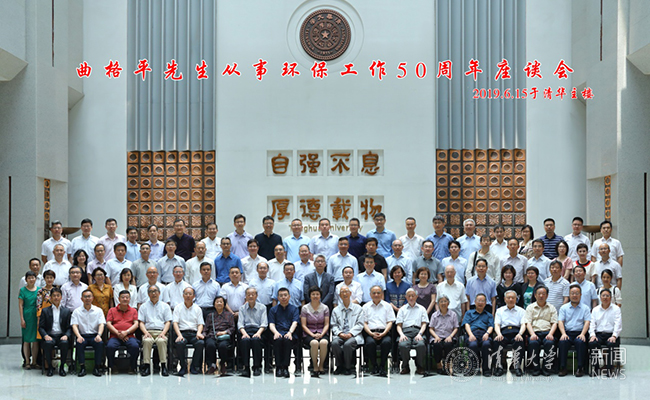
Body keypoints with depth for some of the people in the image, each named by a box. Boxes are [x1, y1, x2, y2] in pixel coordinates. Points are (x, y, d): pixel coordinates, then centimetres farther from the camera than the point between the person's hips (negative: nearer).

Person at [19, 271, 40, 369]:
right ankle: (27, 362, 7)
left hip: (37, 317, 2)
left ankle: (34, 362, 9)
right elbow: (20, 305, -1)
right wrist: (22, 319, -7)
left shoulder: (39, 290, 7)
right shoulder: (23, 290, 1)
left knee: (36, 340, 2)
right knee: (26, 340, 1)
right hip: (27, 316, -2)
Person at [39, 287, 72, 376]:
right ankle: (50, 367, -15)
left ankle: (62, 366, -15)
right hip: (50, 336, 0)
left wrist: (66, 335, -13)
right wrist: (45, 336, -13)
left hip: (62, 336, 0)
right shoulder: (45, 311, 14)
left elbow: (70, 327, 8)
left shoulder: (67, 311, 14)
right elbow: (41, 327, 7)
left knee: (64, 343, -35)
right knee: (48, 343, -35)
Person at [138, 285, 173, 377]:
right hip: (148, 331, 0)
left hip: (161, 332, 0)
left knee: (161, 341, -36)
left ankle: (164, 366, -36)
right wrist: (146, 332, -8)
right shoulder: (143, 306, 21)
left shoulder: (165, 306, 20)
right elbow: (141, 322, 12)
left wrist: (163, 333, -7)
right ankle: (146, 366, -35)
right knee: (147, 341, -35)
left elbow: (168, 322, 11)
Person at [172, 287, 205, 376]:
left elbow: (200, 324, 11)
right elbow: (175, 323, 3)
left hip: (194, 333, 1)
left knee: (200, 343, -33)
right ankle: (183, 366, -15)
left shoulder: (197, 309, 18)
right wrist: (179, 335, -15)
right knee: (179, 343, -36)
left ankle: (194, 367, -15)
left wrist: (199, 333, -11)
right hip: (182, 332, -1)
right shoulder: (178, 308, 14)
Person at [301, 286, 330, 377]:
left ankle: (321, 366, -19)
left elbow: (326, 324, 7)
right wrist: (313, 335, -13)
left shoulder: (325, 308, 10)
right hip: (309, 334, -1)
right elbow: (304, 325, 2)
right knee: (314, 343, -37)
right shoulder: (305, 308, 6)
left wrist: (321, 334, -12)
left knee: (323, 342, -36)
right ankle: (315, 367, -25)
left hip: (322, 333, 1)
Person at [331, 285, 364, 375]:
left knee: (347, 344, -36)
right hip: (340, 335, 2)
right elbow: (334, 325, 12)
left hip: (353, 335, -2)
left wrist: (350, 333, -11)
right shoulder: (336, 310, 19)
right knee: (334, 343, -32)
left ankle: (348, 368, -16)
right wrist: (340, 333, -9)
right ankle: (340, 366, -14)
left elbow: (360, 325, 5)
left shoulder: (358, 308, 13)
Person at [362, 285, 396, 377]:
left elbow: (390, 322, 9)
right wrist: (371, 333, -8)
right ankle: (374, 366, -20)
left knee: (387, 342, -35)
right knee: (370, 343, -35)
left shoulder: (387, 306, 18)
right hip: (370, 333, 0)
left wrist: (383, 334, -8)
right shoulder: (366, 306, 18)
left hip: (384, 332, 0)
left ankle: (382, 367, -24)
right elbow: (364, 323, 10)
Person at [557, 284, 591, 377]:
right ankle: (563, 368, -28)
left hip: (579, 333, -1)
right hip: (567, 333, 1)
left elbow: (587, 322, 4)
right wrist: (563, 334, -12)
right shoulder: (564, 308, 17)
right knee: (563, 341, -33)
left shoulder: (585, 308, 15)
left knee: (580, 342, -35)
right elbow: (560, 321, 6)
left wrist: (582, 334, -14)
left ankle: (580, 368, -29)